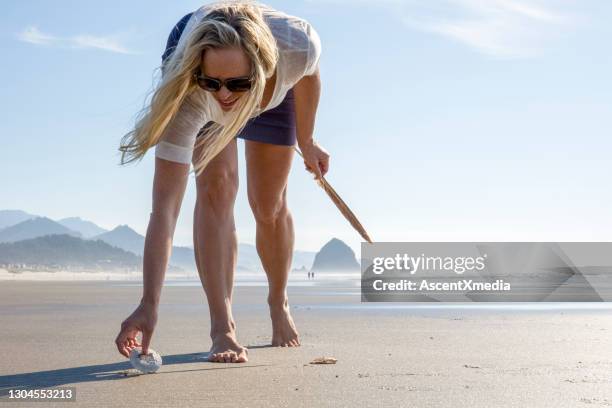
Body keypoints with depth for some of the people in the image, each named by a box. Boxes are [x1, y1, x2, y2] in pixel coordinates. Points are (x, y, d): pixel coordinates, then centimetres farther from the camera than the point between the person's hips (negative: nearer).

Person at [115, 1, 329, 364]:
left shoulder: (297, 44, -43)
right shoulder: (185, 99, -46)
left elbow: (309, 75, -15)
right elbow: (164, 208, -49)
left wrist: (307, 142, -2)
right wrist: (149, 307, -54)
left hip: (274, 94, 2)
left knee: (270, 207, 5)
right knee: (216, 187, -24)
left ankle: (279, 305, 31)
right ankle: (223, 328, -18)